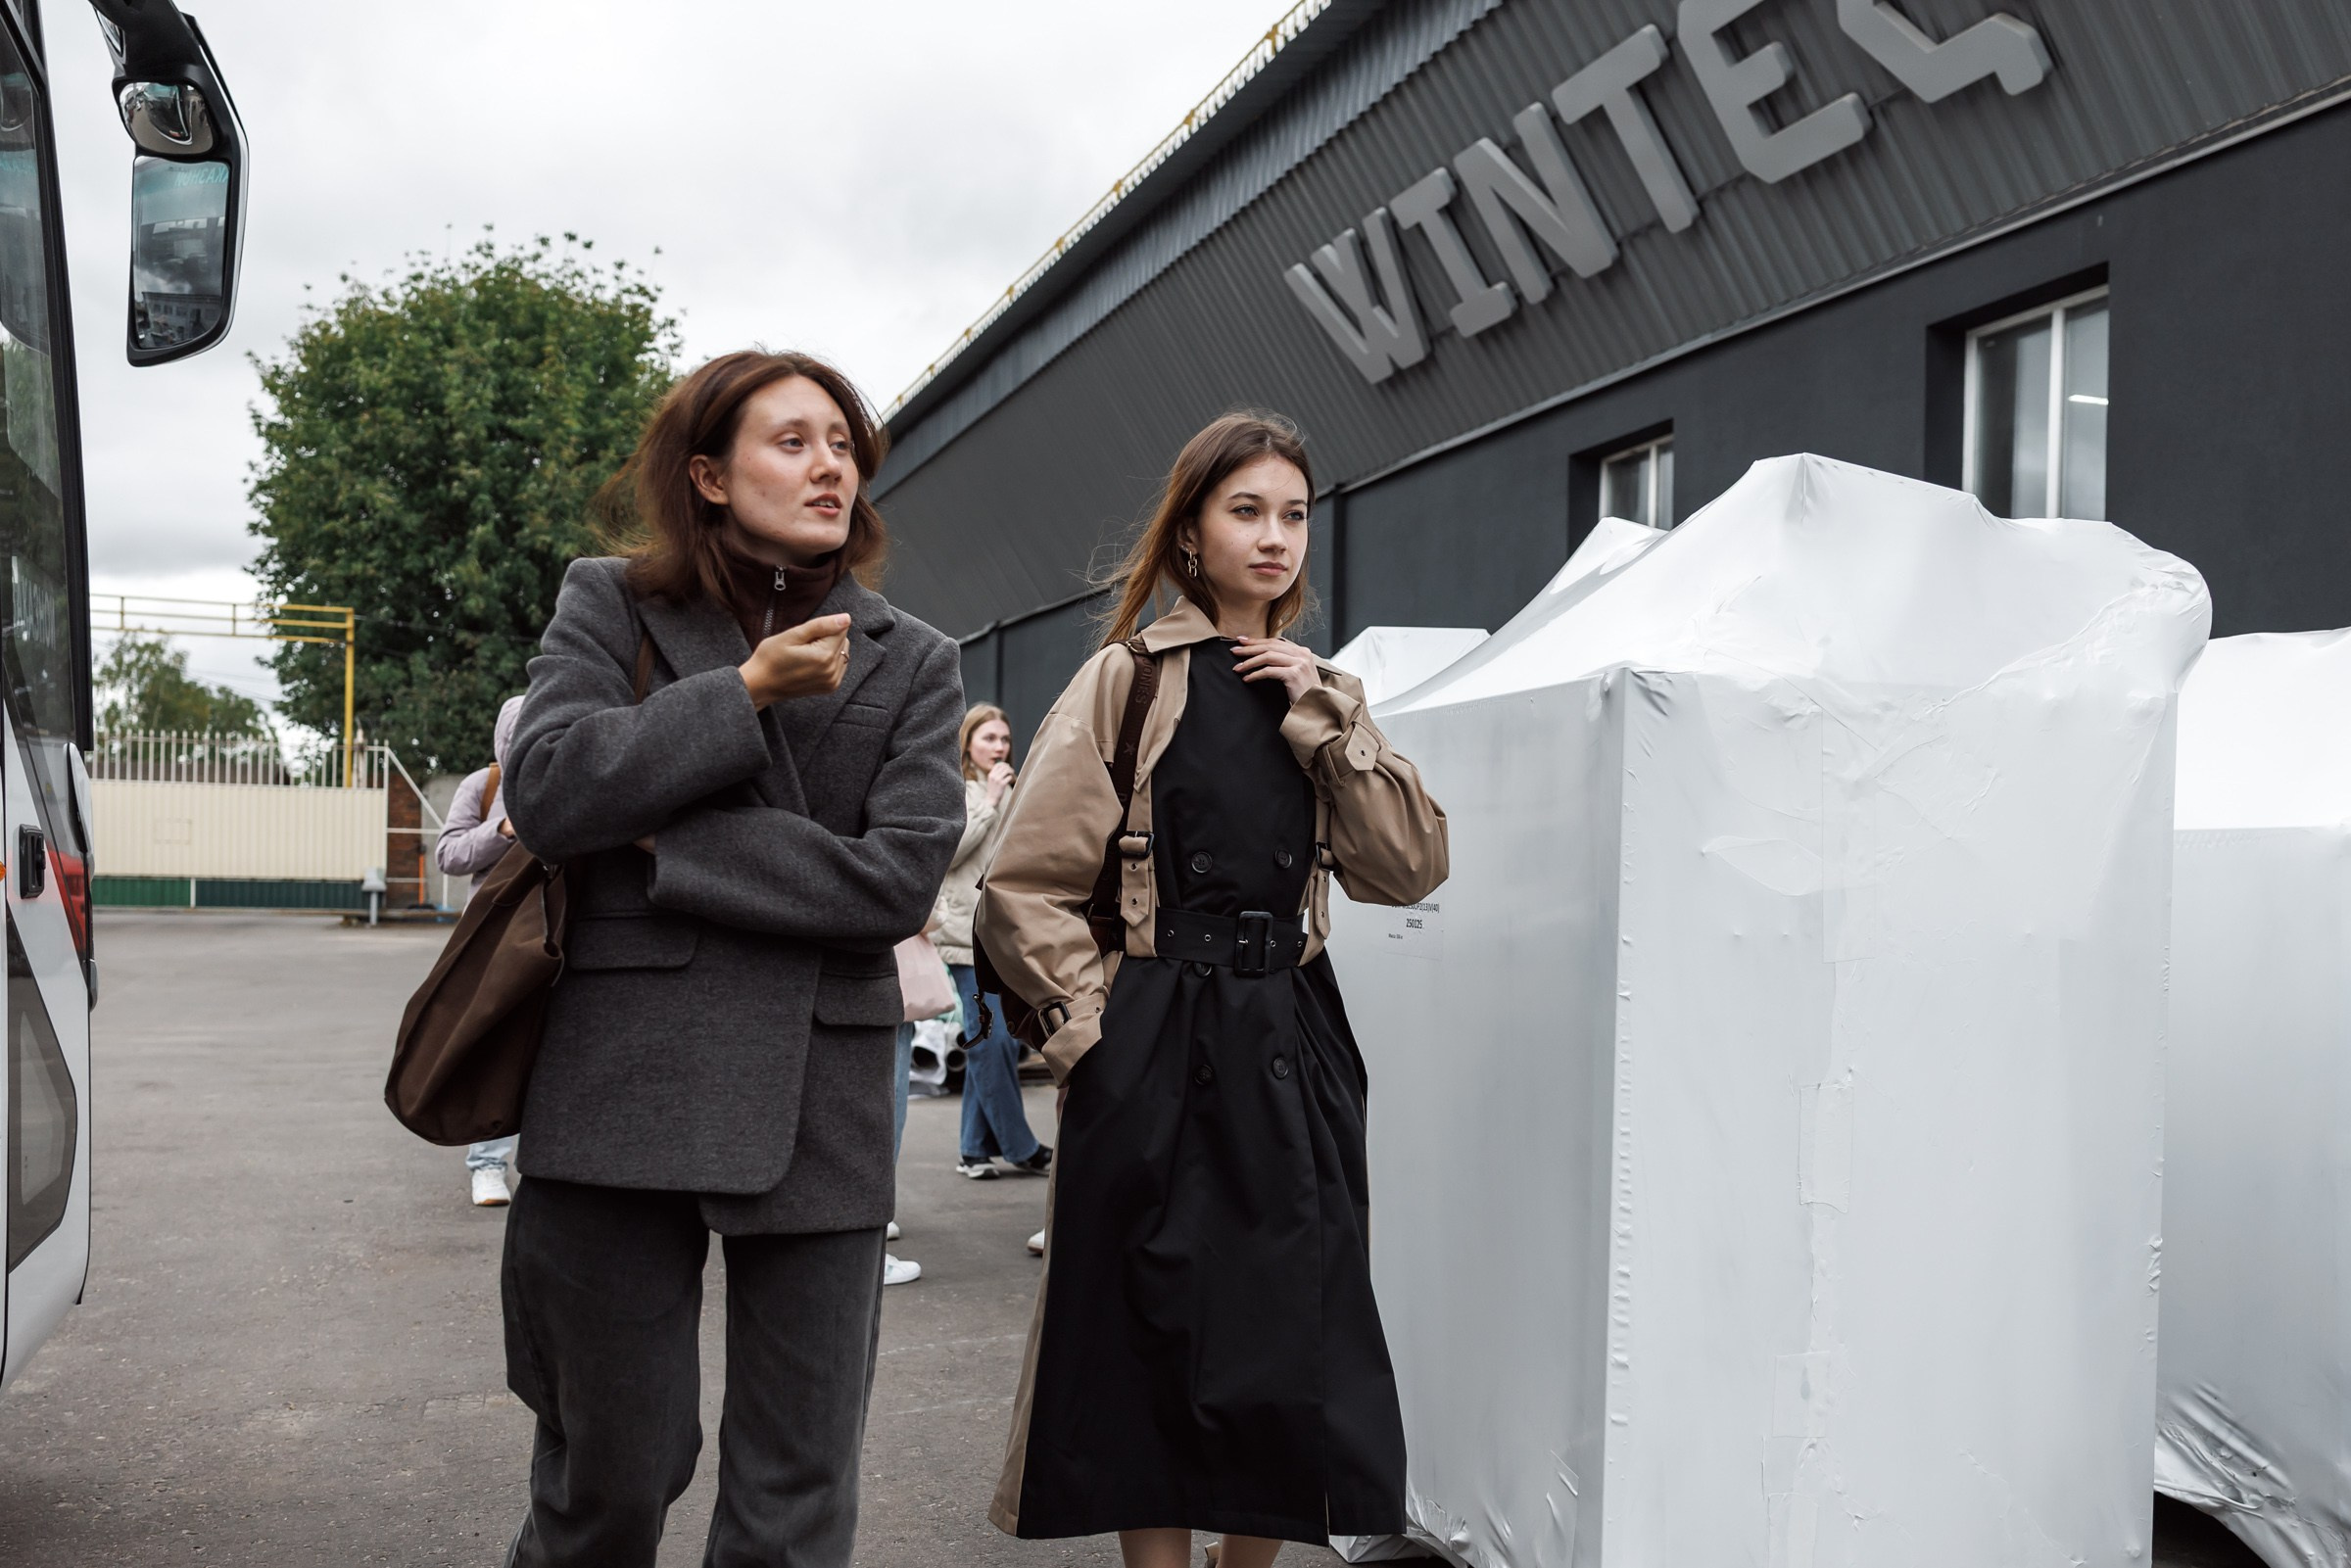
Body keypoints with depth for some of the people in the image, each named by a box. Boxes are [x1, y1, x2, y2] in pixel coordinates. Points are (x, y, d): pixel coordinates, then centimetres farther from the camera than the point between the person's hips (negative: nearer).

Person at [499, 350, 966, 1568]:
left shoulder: (911, 666, 7)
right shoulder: (610, 607, 6)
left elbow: (899, 878, -7)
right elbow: (546, 788, -11)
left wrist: (661, 846, -9)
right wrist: (747, 692, -10)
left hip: (819, 1111, 1)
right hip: (626, 1088, -1)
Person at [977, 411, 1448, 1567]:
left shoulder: (1316, 695, 13)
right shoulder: (1129, 677, -2)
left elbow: (1411, 867, 1)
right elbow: (1025, 886, -5)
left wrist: (1327, 720, -4)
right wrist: (1091, 1020, -8)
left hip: (1292, 1045, 5)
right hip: (1156, 1046, -4)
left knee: (1295, 1343, 7)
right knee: (1157, 1331, 4)